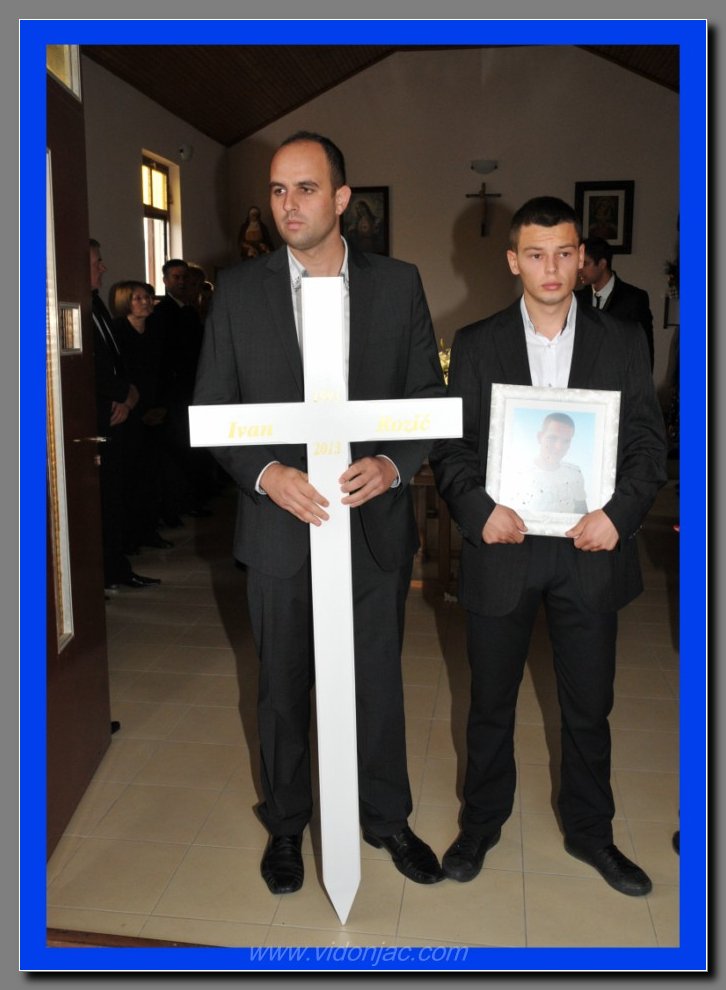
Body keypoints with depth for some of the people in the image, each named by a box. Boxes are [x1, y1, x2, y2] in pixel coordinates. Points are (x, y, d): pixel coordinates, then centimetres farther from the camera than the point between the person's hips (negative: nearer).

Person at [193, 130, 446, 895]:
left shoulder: (397, 284, 0)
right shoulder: (238, 289, -1)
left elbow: (429, 396, 2)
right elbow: (211, 408, -1)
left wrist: (393, 465, -16)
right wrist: (266, 474, -18)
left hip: (375, 525, 1)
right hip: (280, 527, 0)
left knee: (378, 683, 15)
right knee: (282, 688, 15)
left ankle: (386, 817, 38)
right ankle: (285, 823, 38)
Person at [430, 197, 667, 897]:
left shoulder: (622, 344, 4)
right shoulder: (475, 345, 2)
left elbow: (648, 444, 2)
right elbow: (448, 446, 0)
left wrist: (619, 514, -14)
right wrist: (479, 512, -16)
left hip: (588, 549, 1)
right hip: (502, 548, 0)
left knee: (588, 707, 14)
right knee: (490, 703, 14)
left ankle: (589, 831, 36)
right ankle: (481, 824, 35)